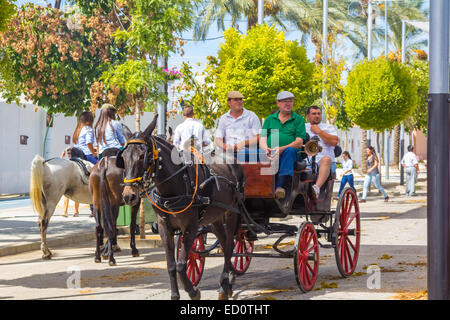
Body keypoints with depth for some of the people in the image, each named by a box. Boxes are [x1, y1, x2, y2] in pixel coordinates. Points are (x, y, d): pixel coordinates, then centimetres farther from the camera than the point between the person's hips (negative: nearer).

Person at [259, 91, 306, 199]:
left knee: (290, 150, -37)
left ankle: (282, 186, -53)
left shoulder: (299, 120, 14)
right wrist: (266, 149, -12)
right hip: (271, 155, 2)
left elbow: (299, 142, 1)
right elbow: (262, 140, 14)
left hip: (291, 154, -2)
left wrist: (281, 149, -17)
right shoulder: (270, 119, 22)